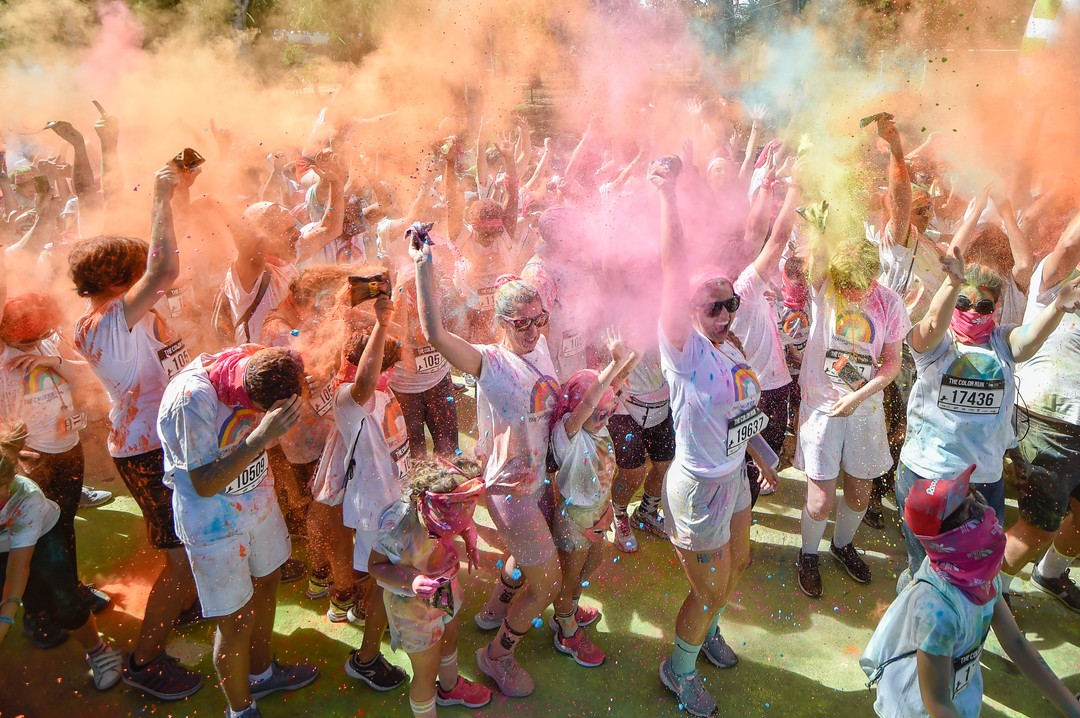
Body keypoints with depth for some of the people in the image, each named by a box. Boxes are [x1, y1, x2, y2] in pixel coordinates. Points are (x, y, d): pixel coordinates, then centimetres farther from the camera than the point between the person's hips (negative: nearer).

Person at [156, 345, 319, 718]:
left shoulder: (256, 362, -18)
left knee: (267, 583, 24)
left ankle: (261, 672, 52)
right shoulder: (191, 398, -34)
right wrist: (261, 437, -38)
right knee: (236, 621, 8)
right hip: (214, 522, -6)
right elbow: (205, 484, -28)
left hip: (258, 501, 6)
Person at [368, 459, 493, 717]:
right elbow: (375, 565, -24)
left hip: (445, 588, 6)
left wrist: (471, 543, -21)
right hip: (413, 603, -6)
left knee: (449, 639, 33)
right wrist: (411, 581, -39)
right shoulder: (400, 525, -41)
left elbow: (466, 524, -3)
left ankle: (449, 688, 65)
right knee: (427, 672, 15)